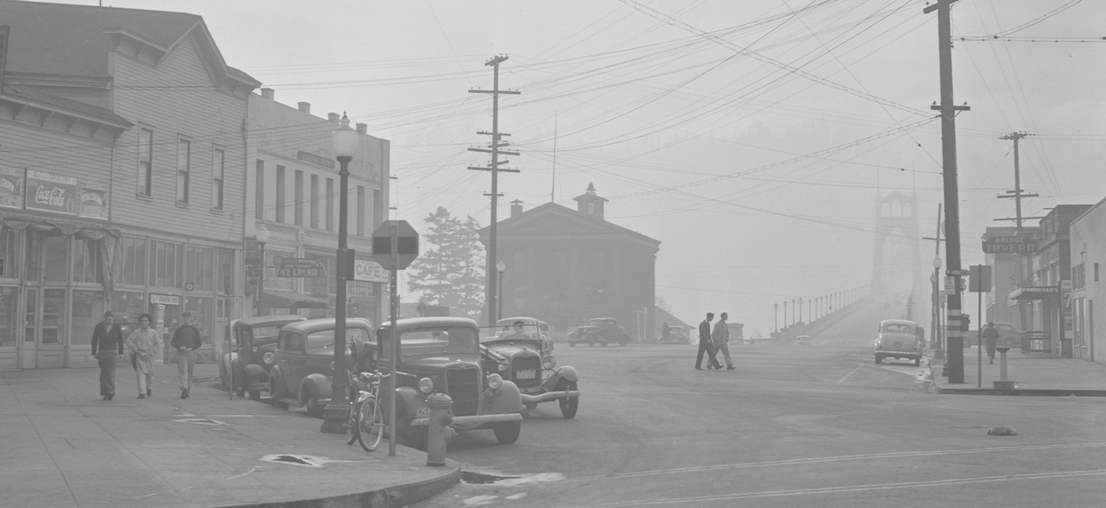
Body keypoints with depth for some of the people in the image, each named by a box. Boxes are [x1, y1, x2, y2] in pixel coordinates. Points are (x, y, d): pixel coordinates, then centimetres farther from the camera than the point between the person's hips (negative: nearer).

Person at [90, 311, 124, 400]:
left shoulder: (117, 327, 2)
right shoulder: (99, 326, 3)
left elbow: (120, 340, 11)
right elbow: (94, 340, 7)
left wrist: (121, 352, 10)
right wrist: (94, 352, 4)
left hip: (112, 352, -2)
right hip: (101, 352, 2)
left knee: (110, 373, -11)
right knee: (103, 373, 3)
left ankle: (110, 392, -14)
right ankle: (105, 393, 7)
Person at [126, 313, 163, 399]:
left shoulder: (153, 332, 2)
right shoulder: (136, 332, 2)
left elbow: (158, 345, 1)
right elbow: (129, 340, 2)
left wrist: (150, 353, -8)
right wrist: (136, 350, -6)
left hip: (149, 356, 1)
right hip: (139, 355, -1)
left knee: (149, 374, 9)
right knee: (140, 373, -10)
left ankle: (149, 389, 35)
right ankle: (142, 393, -13)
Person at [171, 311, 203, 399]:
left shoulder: (195, 330, 9)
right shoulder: (179, 330, 8)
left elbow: (199, 343, 7)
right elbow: (173, 342, 9)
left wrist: (191, 348, -8)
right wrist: (180, 347, -10)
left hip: (191, 352, 1)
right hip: (181, 353, -1)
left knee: (190, 373, 4)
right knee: (183, 371, -14)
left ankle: (188, 391, 12)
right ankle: (184, 389, -27)